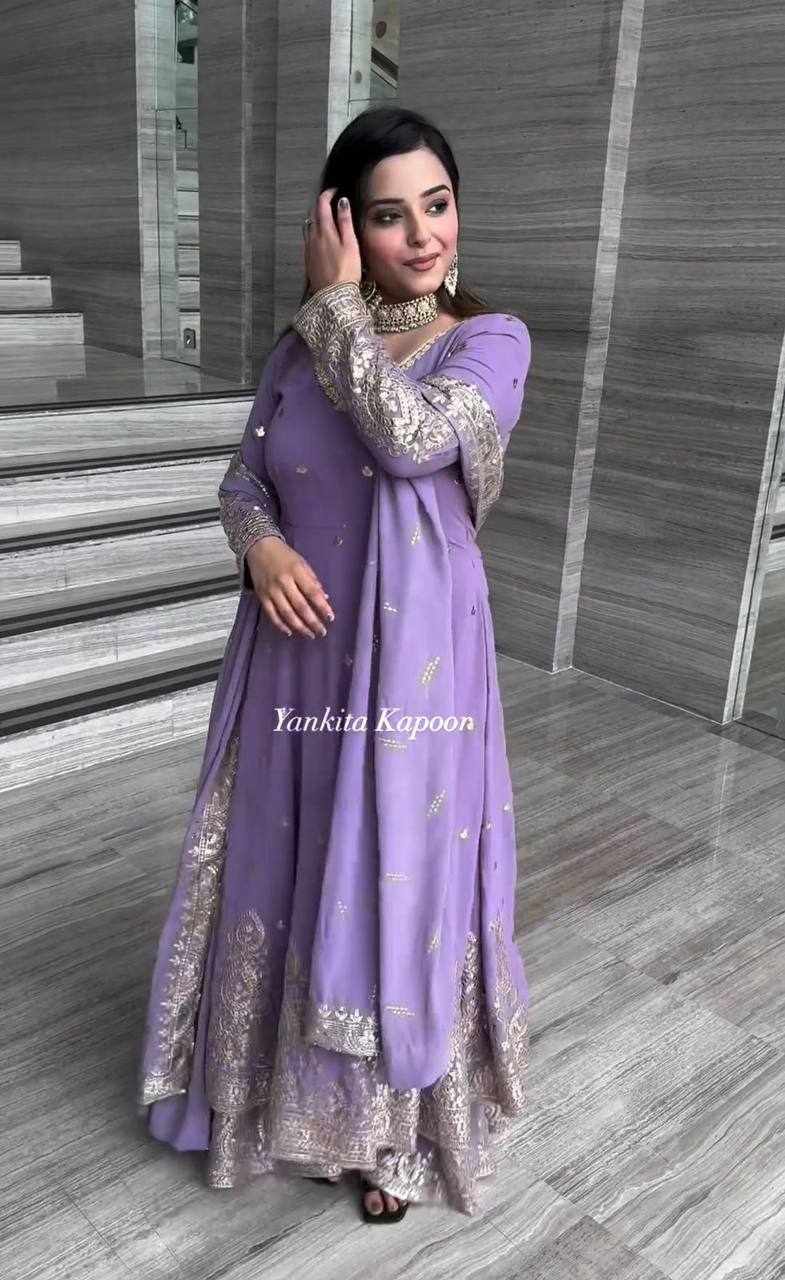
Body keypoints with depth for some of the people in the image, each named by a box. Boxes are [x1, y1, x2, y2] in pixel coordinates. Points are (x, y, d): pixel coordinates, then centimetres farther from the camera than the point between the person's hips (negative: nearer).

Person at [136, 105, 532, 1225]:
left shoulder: (492, 339, -6)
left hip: (414, 660, -4)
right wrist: (262, 544, -15)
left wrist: (338, 301, -13)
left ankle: (395, 1128, 34)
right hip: (298, 652, 4)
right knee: (288, 871, 16)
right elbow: (245, 477, 7)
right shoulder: (300, 348, 5)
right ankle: (295, 1090, 44)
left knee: (397, 884, 7)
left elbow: (411, 437, -24)